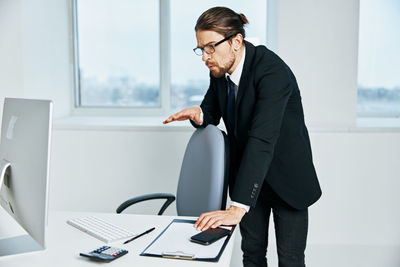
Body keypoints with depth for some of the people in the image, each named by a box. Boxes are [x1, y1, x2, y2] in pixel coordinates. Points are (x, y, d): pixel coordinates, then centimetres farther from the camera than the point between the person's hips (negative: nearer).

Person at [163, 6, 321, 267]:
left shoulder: (272, 71, -30)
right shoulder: (220, 70, -6)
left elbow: (262, 140, -40)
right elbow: (212, 114, 11)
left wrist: (237, 209, -45)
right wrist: (198, 114, -16)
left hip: (286, 177, -6)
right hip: (247, 175, 6)